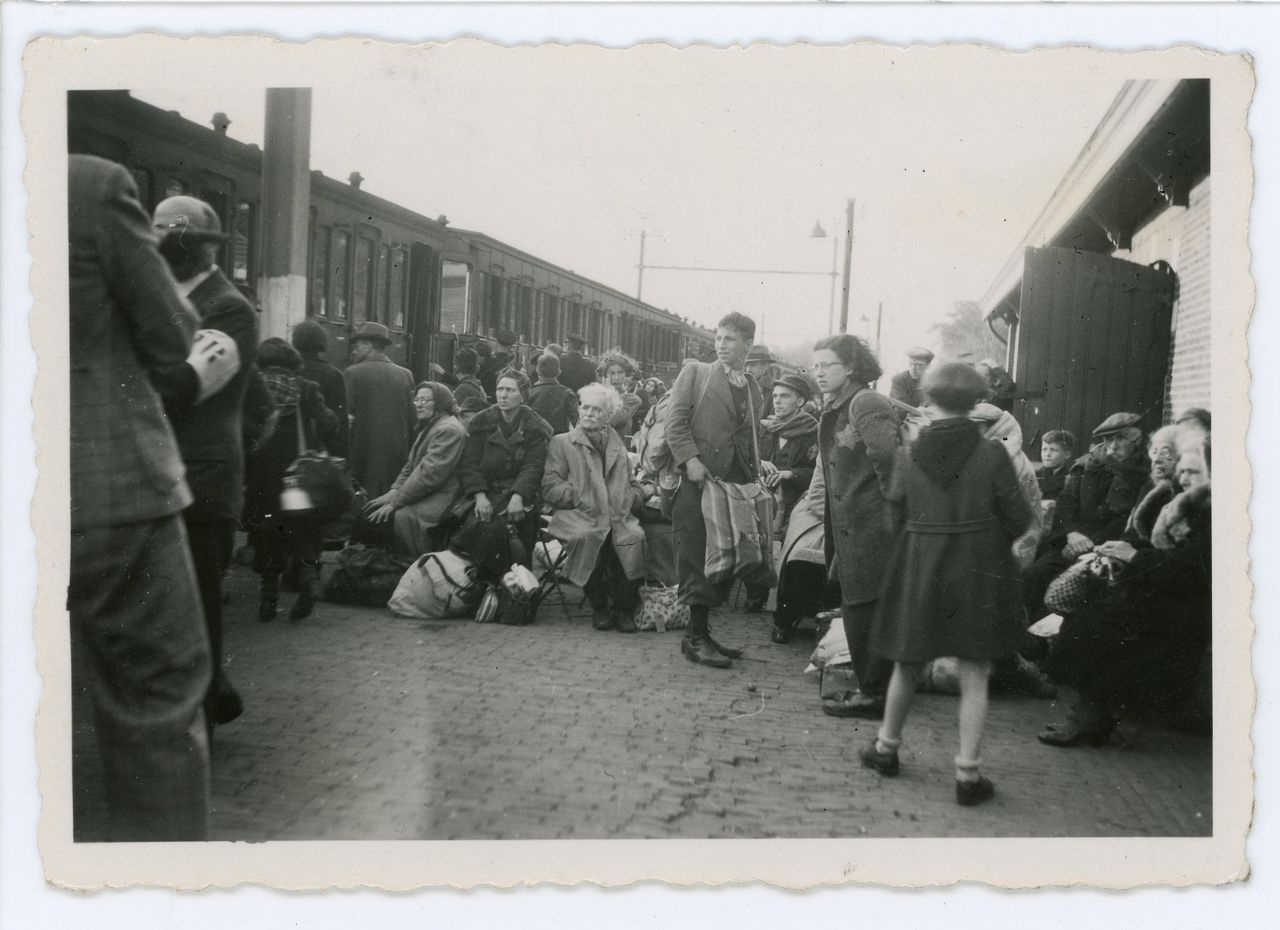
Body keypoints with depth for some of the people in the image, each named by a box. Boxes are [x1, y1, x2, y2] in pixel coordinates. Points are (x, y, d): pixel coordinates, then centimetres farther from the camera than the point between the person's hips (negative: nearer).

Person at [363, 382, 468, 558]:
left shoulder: (449, 430, -15)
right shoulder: (428, 427, 20)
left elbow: (430, 473, -22)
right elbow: (410, 465, 20)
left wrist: (394, 503, -20)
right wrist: (393, 491, 1)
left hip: (441, 496, -10)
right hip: (423, 493, 10)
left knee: (403, 516, -31)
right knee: (374, 510, -1)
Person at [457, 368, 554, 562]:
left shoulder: (535, 428, 5)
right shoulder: (481, 422, 7)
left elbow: (533, 467, -6)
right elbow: (469, 462, -1)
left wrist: (518, 497, -23)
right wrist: (479, 496, -18)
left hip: (521, 497, -1)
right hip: (487, 494, 1)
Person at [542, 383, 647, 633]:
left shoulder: (618, 446, 28)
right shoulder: (561, 442, 15)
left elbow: (631, 483, 28)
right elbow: (550, 485, 3)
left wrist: (633, 497, 4)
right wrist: (579, 498, -11)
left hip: (618, 516, 3)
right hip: (579, 517, -3)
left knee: (634, 537, -30)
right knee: (588, 537, -37)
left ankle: (624, 609, -15)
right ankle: (598, 607, -16)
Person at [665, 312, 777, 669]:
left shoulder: (753, 388, 19)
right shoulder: (695, 372, 5)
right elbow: (676, 421, -3)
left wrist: (757, 464, 5)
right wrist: (690, 459, -15)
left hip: (736, 483, 5)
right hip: (700, 479, -5)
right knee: (698, 558, -4)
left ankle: (701, 632, 16)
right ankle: (696, 637, 2)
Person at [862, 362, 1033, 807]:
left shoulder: (908, 456, -7)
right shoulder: (991, 454, -12)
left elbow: (897, 517, 1)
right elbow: (1020, 519, -7)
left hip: (919, 573, 2)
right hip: (980, 574, -2)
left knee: (907, 666, 18)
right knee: (974, 679, 7)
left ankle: (886, 749, 33)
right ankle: (968, 775, 11)